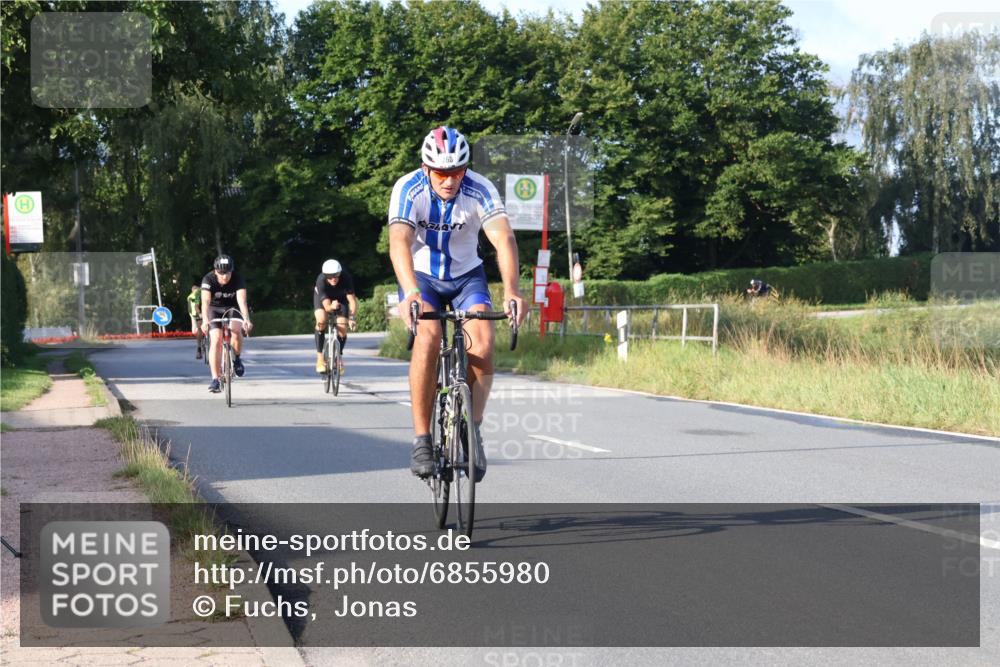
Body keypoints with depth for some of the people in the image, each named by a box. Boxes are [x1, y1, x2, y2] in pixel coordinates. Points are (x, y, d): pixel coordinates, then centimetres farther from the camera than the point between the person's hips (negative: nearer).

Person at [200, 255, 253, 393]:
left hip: (232, 308, 0)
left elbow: (242, 301, -38)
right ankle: (215, 379, -15)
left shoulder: (238, 280, -25)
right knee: (216, 340, -19)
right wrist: (205, 320, -56)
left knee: (236, 331, -30)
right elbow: (205, 301, -38)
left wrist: (246, 319, -55)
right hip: (214, 309, 0)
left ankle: (237, 359, -2)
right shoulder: (208, 279, -26)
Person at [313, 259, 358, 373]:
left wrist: (352, 318, -49)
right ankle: (320, 357, -20)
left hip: (340, 297, 1)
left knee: (342, 329, -14)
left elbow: (352, 300, -36)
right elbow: (326, 306, -40)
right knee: (321, 320, -29)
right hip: (322, 297, -1)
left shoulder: (346, 278, -35)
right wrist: (331, 307, -63)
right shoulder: (321, 281, -37)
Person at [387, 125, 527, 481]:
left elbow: (504, 238, -35)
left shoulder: (480, 190, -22)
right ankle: (422, 438, -20)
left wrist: (511, 291, -52)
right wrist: (410, 292, -56)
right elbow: (399, 242, -39)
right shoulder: (408, 189, -24)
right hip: (421, 275, -1)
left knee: (483, 341, -23)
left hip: (466, 275, 1)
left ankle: (473, 430, -4)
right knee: (428, 337, -29)